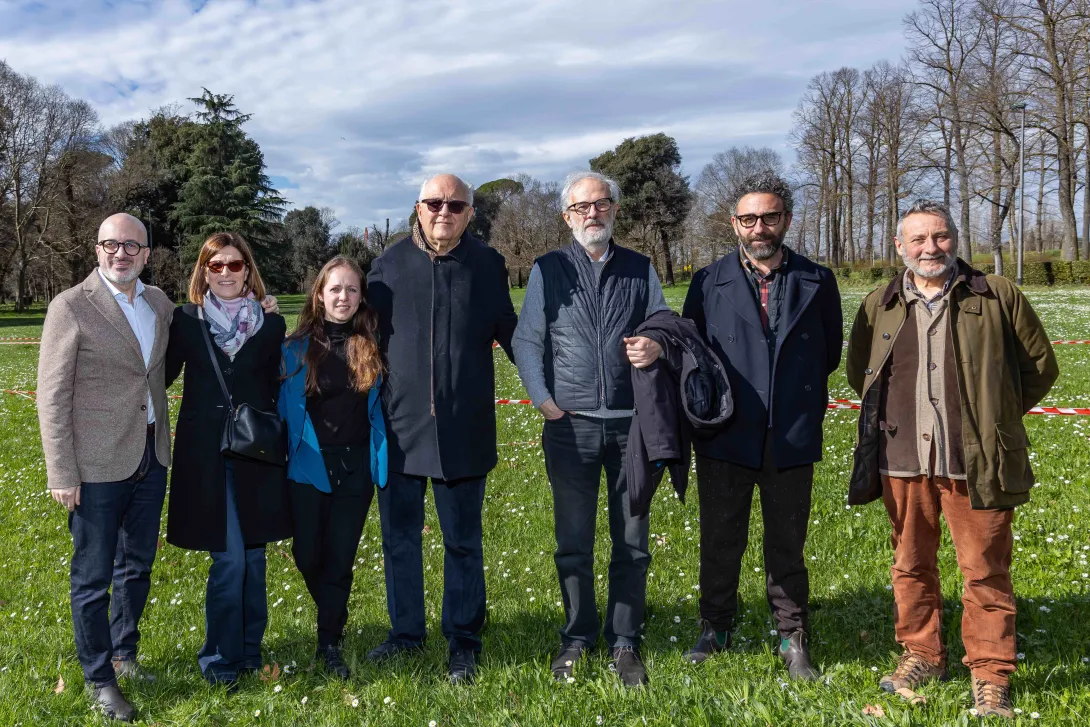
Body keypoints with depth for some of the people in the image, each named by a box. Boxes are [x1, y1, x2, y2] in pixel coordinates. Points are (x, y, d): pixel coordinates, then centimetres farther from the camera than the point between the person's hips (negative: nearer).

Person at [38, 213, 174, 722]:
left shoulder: (159, 303, 5)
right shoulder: (71, 307, -12)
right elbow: (52, 396, -12)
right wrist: (61, 474, -14)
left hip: (150, 458, 6)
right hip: (98, 466, -6)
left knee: (137, 566, 20)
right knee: (93, 578, 8)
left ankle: (123, 653, 39)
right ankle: (99, 679, 25)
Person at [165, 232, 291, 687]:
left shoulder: (271, 325, 5)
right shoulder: (185, 320, 1)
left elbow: (276, 388, 8)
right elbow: (163, 375, 4)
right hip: (206, 453, -2)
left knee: (253, 552, 10)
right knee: (229, 557, -4)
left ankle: (249, 645, 27)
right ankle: (220, 656, 13)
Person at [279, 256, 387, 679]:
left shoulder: (373, 346, 0)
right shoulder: (297, 348, -2)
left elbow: (381, 405, 8)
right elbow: (284, 406, 2)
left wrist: (382, 460, 1)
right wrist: (280, 459, -2)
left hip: (356, 466, 0)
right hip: (309, 466, 0)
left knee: (340, 557, 5)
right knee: (307, 556, 5)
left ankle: (330, 643, 19)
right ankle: (333, 616, 35)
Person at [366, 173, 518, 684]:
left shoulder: (486, 264, 0)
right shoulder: (391, 263, 3)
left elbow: (509, 331, 7)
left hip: (464, 430, -2)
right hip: (400, 426, 2)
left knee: (463, 541, 9)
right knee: (399, 537, 13)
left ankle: (463, 641, 24)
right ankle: (406, 631, 31)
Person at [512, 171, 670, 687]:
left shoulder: (639, 269, 10)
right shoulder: (548, 270, 6)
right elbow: (526, 341, 2)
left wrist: (656, 345, -14)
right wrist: (544, 401, -8)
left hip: (631, 423, 1)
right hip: (570, 425, -1)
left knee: (632, 543, 7)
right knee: (573, 543, 7)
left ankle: (624, 643, 20)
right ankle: (577, 639, 24)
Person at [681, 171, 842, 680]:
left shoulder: (816, 281, 4)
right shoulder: (709, 282, 2)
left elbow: (830, 351, 13)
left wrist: (800, 391, 10)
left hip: (792, 439, 0)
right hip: (725, 435, 0)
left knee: (787, 544, 10)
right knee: (720, 539, 11)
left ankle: (793, 640, 25)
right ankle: (715, 628, 29)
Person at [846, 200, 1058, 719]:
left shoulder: (997, 296, 0)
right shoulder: (878, 307, 6)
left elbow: (1041, 366, 8)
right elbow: (858, 374, 21)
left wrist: (994, 418, 5)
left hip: (975, 462, -2)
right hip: (901, 461, 3)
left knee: (985, 570, 4)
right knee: (911, 564, 13)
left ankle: (990, 674, 18)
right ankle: (921, 655, 30)